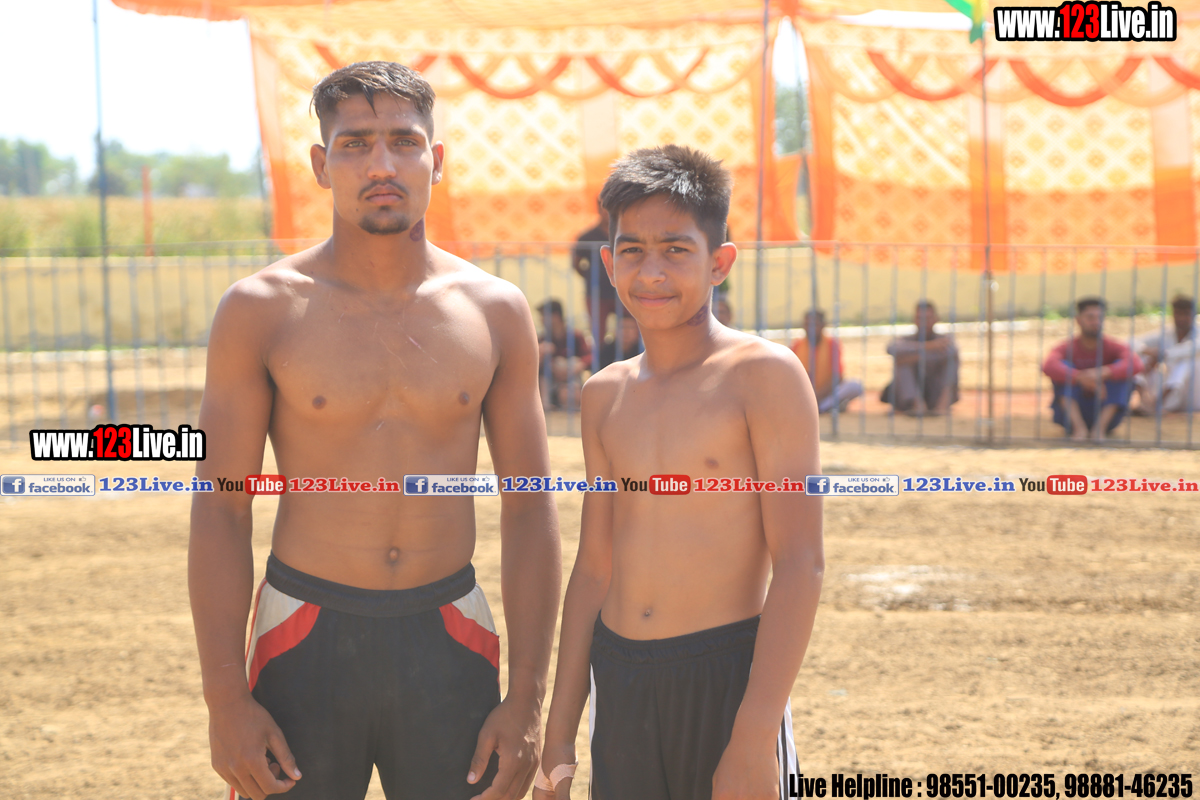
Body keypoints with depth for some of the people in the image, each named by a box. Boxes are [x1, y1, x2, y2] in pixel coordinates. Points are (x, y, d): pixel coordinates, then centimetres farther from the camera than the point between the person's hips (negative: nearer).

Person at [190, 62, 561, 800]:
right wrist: (226, 699, -9)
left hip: (448, 640, 2)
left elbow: (530, 510, 5)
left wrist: (528, 698, -1)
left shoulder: (495, 312, 3)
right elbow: (220, 513, -3)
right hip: (305, 641, -1)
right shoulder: (261, 311, -3)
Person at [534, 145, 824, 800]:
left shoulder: (763, 375, -8)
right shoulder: (605, 396, 10)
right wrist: (558, 739, 13)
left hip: (726, 673, -5)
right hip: (618, 678, 5)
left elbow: (800, 565, -13)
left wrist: (754, 736, -19)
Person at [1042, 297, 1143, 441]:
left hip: (1105, 412, 1)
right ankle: (1079, 427, -31)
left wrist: (1103, 373, -40)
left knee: (1121, 370, -19)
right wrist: (1081, 378, -44)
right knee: (1063, 366, -20)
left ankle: (1100, 427, -28)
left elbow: (1135, 364, -26)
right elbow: (1049, 367, -30)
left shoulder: (1112, 347, -4)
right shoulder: (1066, 348, -7)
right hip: (1072, 413, -1)